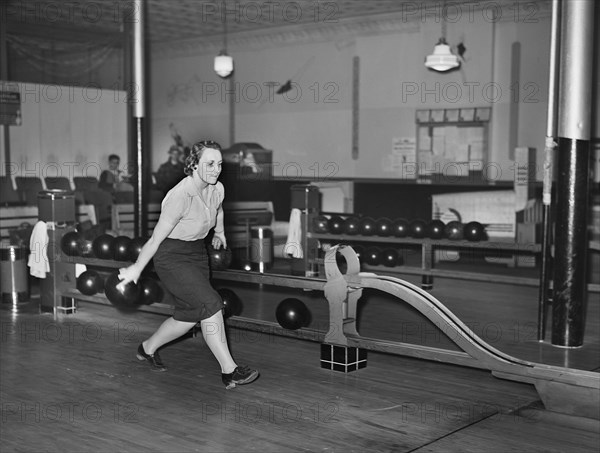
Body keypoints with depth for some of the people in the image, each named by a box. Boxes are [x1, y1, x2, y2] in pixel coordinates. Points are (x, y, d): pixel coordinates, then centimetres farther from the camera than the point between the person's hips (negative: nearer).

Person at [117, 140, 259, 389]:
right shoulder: (181, 195, -27)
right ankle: (229, 371, -12)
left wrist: (219, 233, 38)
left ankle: (147, 348, 35)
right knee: (211, 304, -19)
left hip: (197, 252, 8)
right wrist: (135, 269, -14)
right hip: (171, 256, -8)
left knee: (189, 315, 11)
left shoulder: (217, 189, -4)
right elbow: (156, 238, -21)